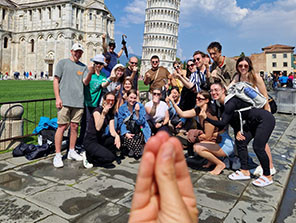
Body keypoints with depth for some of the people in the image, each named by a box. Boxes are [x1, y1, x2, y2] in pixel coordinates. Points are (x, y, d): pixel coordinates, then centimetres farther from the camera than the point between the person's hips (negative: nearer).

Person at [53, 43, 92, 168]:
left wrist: (90, 73, -16)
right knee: (62, 126, -6)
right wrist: (57, 98, -7)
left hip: (79, 101, 4)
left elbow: (85, 82, 4)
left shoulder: (83, 67, 16)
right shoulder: (63, 63, 8)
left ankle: (71, 152, 20)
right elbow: (56, 80, 2)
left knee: (74, 126, 8)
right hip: (64, 101, -3)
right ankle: (57, 155, 1)